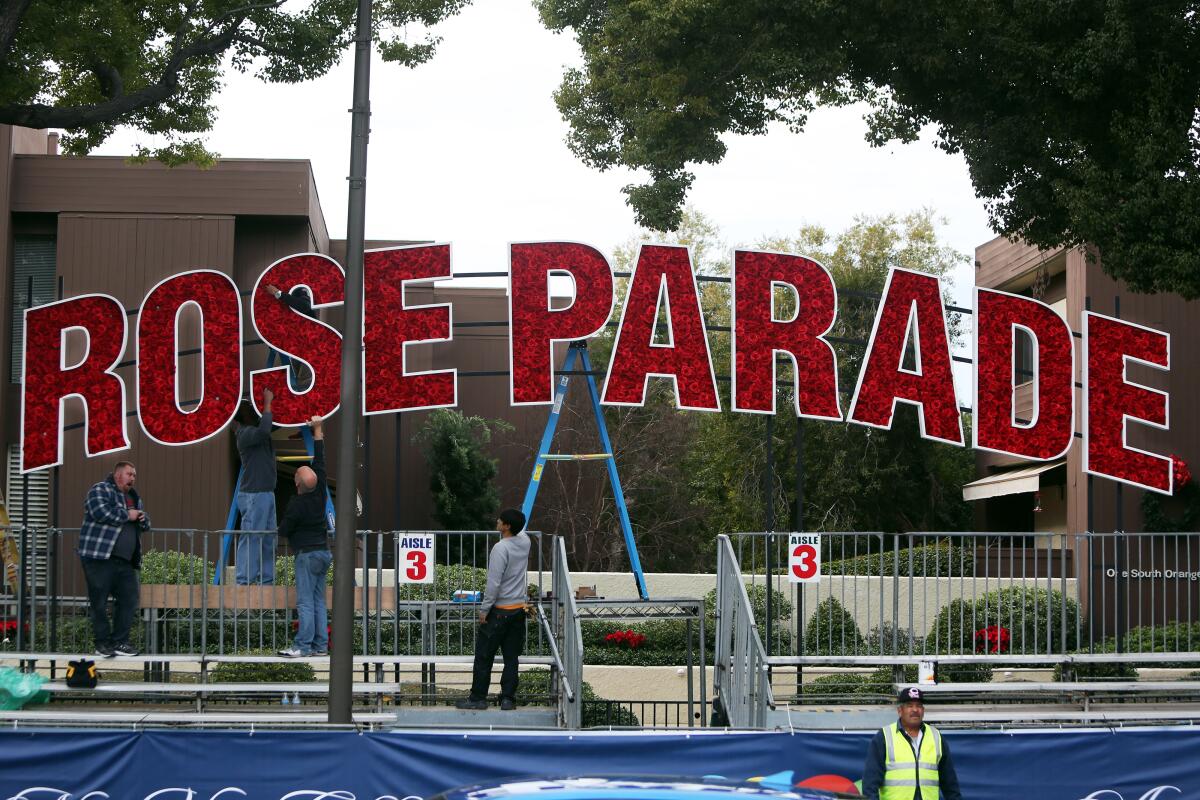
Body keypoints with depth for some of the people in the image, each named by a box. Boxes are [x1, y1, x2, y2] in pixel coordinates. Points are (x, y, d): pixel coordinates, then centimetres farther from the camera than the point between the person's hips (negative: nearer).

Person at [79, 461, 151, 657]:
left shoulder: (134, 497, 22)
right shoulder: (100, 490, -3)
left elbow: (145, 525, 28)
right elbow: (101, 512, -22)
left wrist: (143, 519, 4)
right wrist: (127, 515, -10)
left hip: (125, 560, 8)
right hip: (99, 557, -8)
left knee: (129, 599, 4)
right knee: (99, 602, -3)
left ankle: (119, 641, 11)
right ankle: (102, 643, 5)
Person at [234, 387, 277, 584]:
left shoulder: (255, 431, 15)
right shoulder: (245, 433, -14)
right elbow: (264, 430, -32)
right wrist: (267, 403, -23)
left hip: (266, 493, 9)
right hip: (253, 494, -9)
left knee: (268, 539, 11)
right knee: (251, 539, -9)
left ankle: (266, 579, 16)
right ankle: (243, 581, -8)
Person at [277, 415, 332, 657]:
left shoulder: (296, 505, -16)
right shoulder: (319, 494, 2)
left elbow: (283, 531, -7)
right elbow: (319, 462, 11)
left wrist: (282, 527, 19)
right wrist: (318, 430, 17)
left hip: (307, 554, -8)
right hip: (324, 553, 8)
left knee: (305, 602, -8)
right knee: (319, 600, 9)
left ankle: (303, 646, -11)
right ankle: (320, 645, 7)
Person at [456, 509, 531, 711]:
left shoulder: (500, 548, -18)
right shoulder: (524, 542, 2)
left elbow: (494, 582, -20)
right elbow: (520, 531, 29)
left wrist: (484, 609, -14)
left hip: (499, 610, -7)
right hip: (519, 609, 7)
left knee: (484, 656, 2)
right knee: (511, 656, 8)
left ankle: (478, 698, 5)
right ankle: (508, 698, 7)